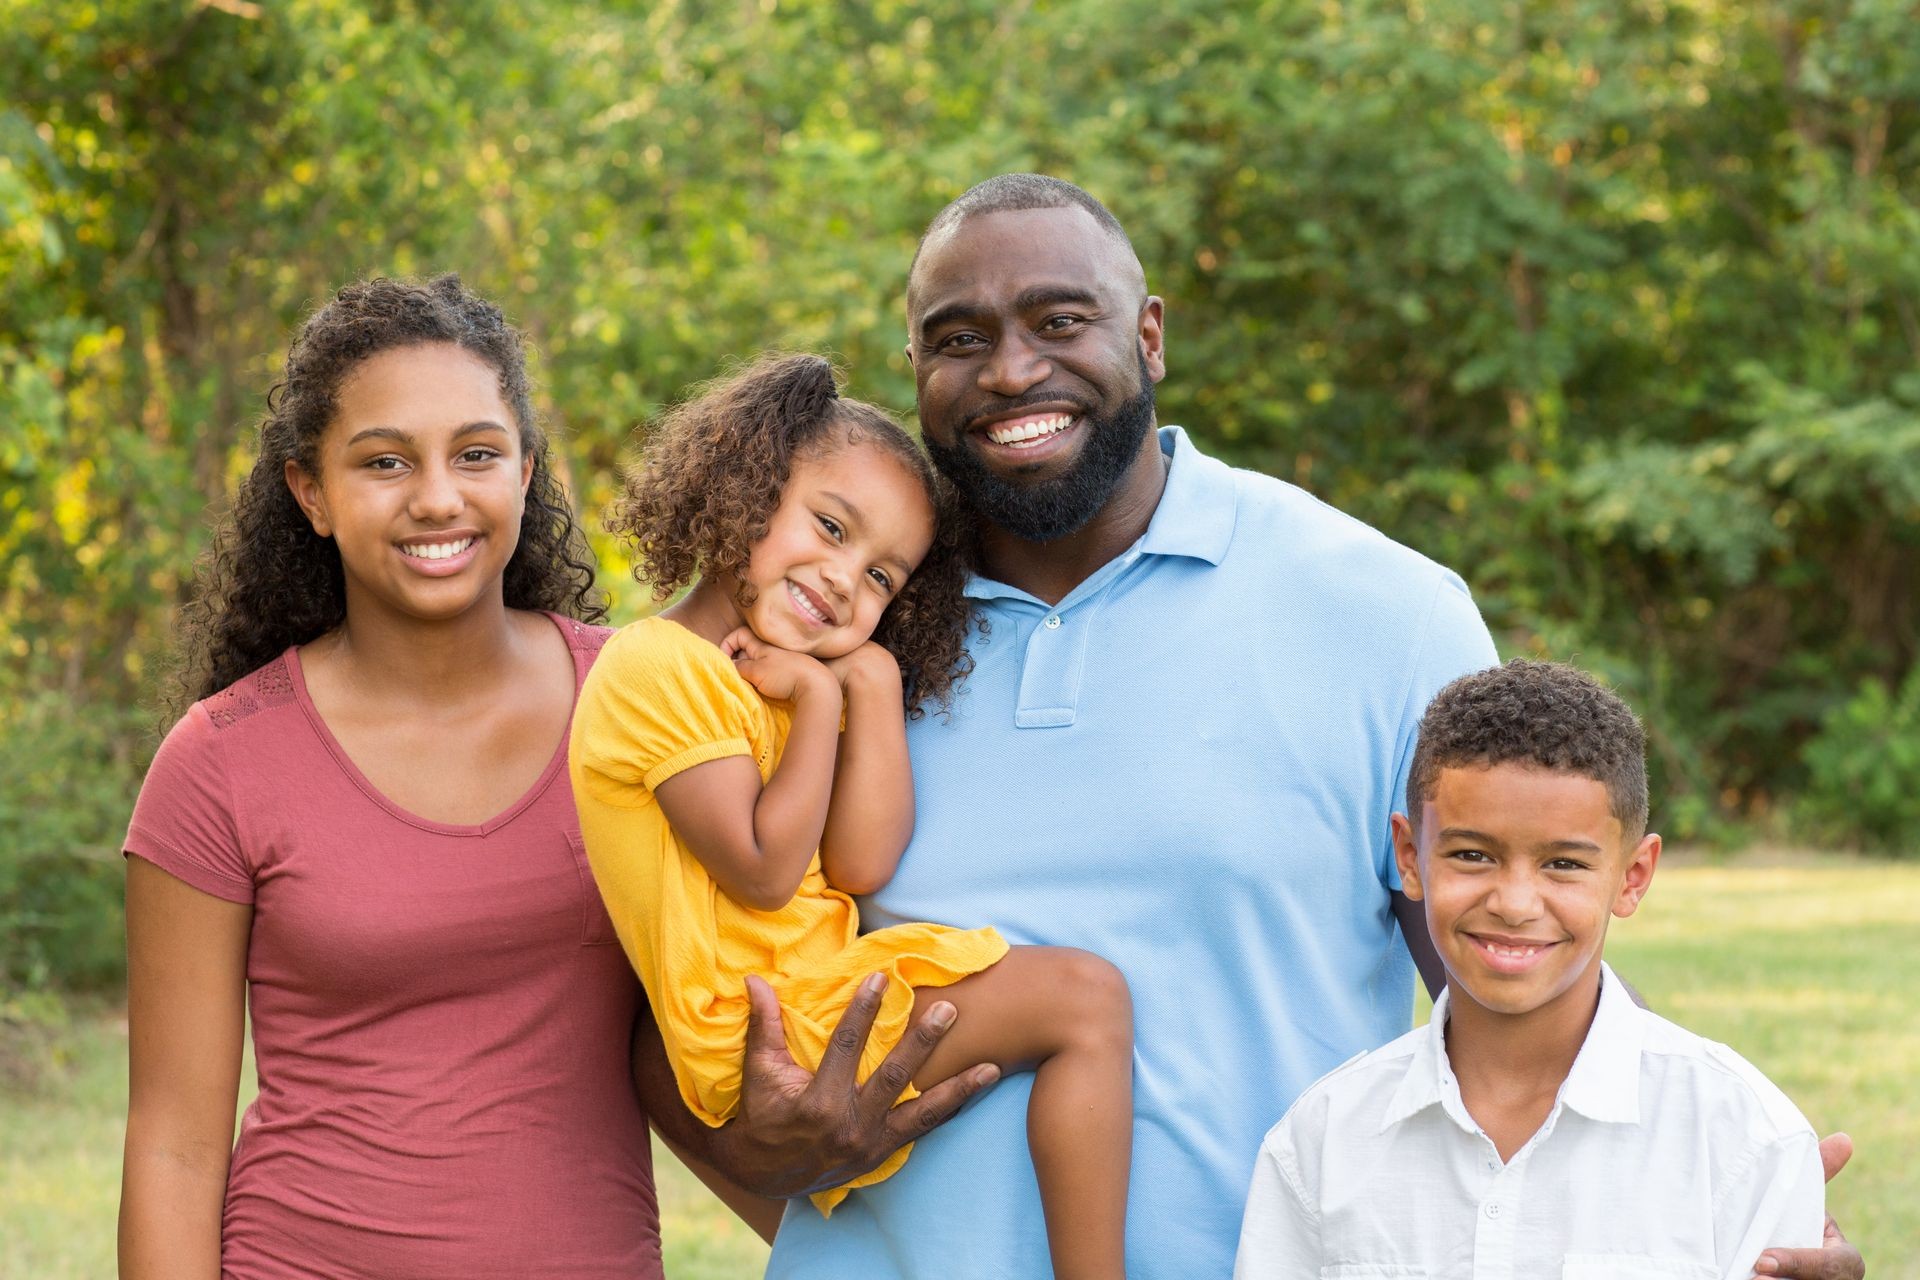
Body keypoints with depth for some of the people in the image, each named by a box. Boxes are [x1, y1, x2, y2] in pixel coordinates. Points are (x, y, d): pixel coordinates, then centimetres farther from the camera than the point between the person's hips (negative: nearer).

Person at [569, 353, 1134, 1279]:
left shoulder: (774, 680, 17)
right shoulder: (657, 666, -11)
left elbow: (861, 865, 1)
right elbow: (763, 871, -17)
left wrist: (873, 682, -3)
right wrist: (821, 700, -9)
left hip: (822, 1008, 10)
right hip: (773, 1031, -10)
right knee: (1083, 995, -15)